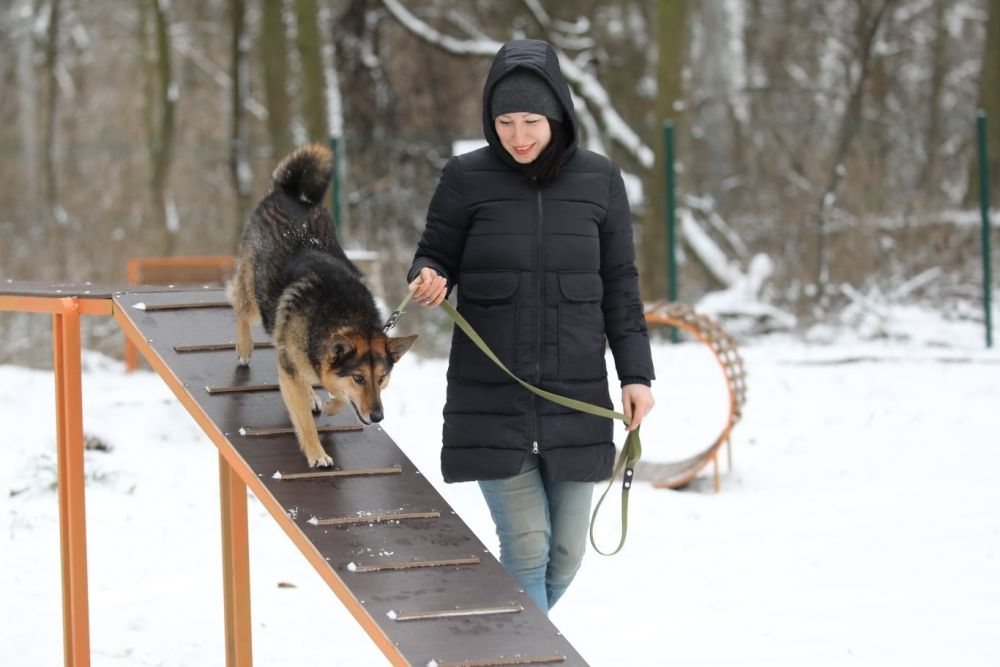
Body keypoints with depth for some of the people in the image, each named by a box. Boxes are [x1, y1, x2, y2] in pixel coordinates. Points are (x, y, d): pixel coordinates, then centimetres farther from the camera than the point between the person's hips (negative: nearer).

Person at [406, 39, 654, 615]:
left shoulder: (598, 180, 2)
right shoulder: (467, 179, -2)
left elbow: (620, 284, 7)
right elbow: (436, 257, 6)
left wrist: (636, 374, 1)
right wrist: (428, 281, -18)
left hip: (575, 399, 2)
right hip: (491, 400, -2)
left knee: (566, 552, 6)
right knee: (526, 547, -9)